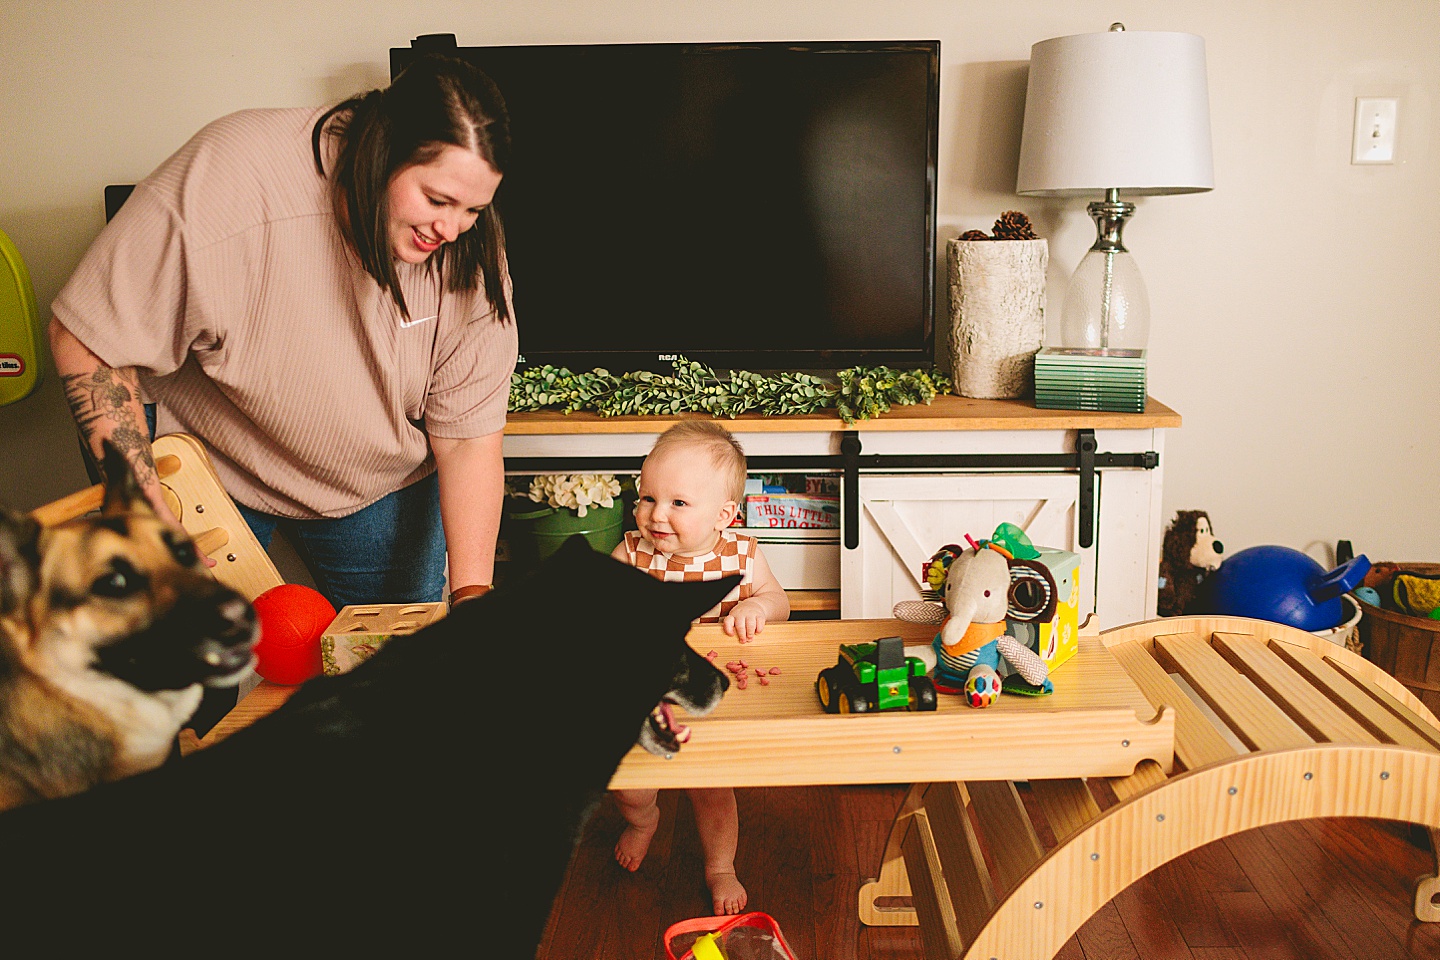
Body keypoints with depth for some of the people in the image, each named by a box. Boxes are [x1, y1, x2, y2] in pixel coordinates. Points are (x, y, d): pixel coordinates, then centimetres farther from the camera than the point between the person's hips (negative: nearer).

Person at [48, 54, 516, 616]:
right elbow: (84, 339, -25)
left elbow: (468, 439, -16)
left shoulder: (470, 253, -21)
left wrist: (472, 594, -25)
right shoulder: (230, 175, -33)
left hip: (378, 487, 3)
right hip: (205, 465, -2)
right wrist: (147, 513, -28)